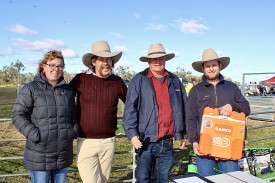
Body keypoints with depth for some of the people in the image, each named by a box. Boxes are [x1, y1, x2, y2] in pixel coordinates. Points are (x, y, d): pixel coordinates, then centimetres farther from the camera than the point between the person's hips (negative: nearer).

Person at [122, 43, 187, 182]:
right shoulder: (139, 80, -2)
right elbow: (130, 109, -6)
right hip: (146, 141, -3)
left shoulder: (175, 81, 11)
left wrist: (181, 135, 16)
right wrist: (132, 134, -15)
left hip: (167, 142, 4)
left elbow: (182, 109, 16)